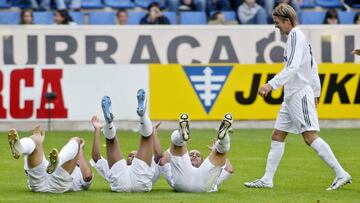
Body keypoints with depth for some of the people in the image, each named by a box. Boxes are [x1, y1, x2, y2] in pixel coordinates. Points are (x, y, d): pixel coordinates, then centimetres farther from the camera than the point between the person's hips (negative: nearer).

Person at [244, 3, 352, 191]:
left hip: (300, 94, -11)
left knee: (310, 137, -14)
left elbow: (293, 67, -24)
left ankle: (341, 174, -14)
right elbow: (313, 67, 23)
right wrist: (315, 93, 26)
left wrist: (272, 84, -29)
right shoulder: (298, 37, 18)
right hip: (292, 96, 11)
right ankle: (267, 180, 11)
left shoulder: (296, 36, -12)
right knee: (277, 136, 9)